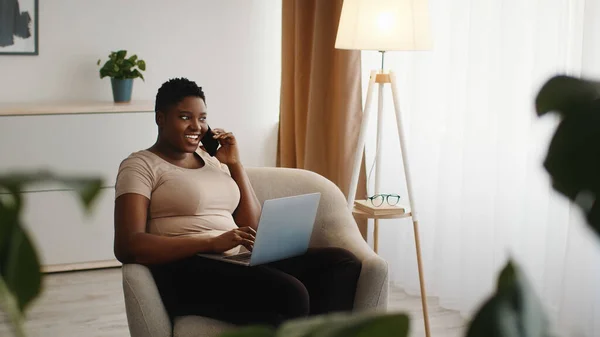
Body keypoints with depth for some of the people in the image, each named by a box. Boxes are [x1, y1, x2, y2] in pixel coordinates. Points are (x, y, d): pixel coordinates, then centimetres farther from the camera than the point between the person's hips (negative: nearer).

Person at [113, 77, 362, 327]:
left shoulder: (211, 158, 22)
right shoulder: (141, 166, 2)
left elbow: (252, 227, 19)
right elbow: (127, 246, -14)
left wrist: (234, 164, 10)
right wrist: (213, 243, -22)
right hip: (188, 272, -7)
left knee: (343, 263, -13)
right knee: (289, 295, -33)